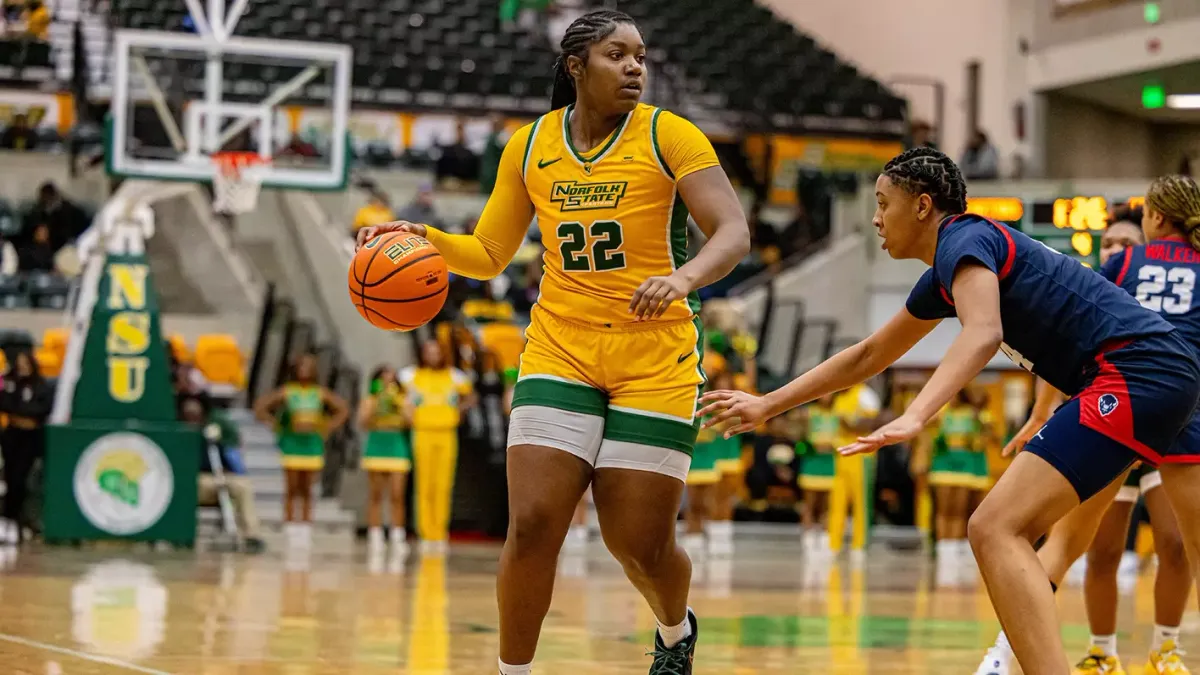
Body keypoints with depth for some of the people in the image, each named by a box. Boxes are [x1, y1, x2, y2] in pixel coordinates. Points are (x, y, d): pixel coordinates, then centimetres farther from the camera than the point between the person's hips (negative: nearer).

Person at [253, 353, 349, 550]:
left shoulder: (320, 393, 5)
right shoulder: (286, 391, 0)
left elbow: (343, 409, 15)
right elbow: (260, 408, -1)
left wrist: (328, 427, 5)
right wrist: (276, 424, -6)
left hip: (313, 444, 2)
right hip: (291, 443, -2)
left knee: (306, 490, 5)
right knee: (292, 489, -2)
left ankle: (306, 531, 7)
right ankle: (290, 531, 0)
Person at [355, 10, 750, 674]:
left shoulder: (668, 135, -6)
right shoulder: (529, 145, 6)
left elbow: (733, 234, -14)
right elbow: (489, 254, 13)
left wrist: (683, 278, -34)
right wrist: (424, 236, -6)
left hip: (655, 360, -2)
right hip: (561, 350, 2)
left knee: (641, 546, 1)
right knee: (532, 525, -12)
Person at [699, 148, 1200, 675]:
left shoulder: (964, 239, -6)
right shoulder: (944, 274, 23)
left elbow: (982, 334, -26)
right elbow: (868, 356, 33)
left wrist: (914, 418, -39)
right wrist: (767, 405, 32)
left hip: (1134, 370, -11)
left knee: (996, 530, -16)